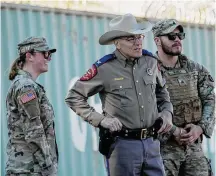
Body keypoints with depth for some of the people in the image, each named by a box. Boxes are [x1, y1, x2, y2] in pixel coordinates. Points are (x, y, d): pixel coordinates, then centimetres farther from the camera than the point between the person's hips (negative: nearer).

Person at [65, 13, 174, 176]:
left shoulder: (150, 61, 6)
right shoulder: (104, 69, -9)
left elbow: (161, 91, 25)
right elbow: (73, 97, -2)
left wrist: (167, 113, 8)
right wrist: (100, 119, -9)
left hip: (152, 143, 5)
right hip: (122, 144, -5)